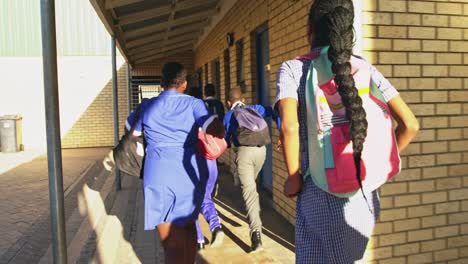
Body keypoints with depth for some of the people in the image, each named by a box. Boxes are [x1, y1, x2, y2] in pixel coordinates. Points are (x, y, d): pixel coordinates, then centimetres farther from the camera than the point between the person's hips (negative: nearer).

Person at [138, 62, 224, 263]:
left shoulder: (147, 107, 8)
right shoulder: (193, 104, 1)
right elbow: (216, 129, -14)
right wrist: (221, 136, 6)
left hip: (160, 176, 0)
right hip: (190, 174, 1)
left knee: (171, 243, 5)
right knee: (188, 228, 23)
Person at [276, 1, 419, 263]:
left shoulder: (293, 68, -5)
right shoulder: (365, 68, 5)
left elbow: (289, 127, -21)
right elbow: (410, 124, 1)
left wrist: (294, 178, -8)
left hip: (322, 193, -4)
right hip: (365, 193, 5)